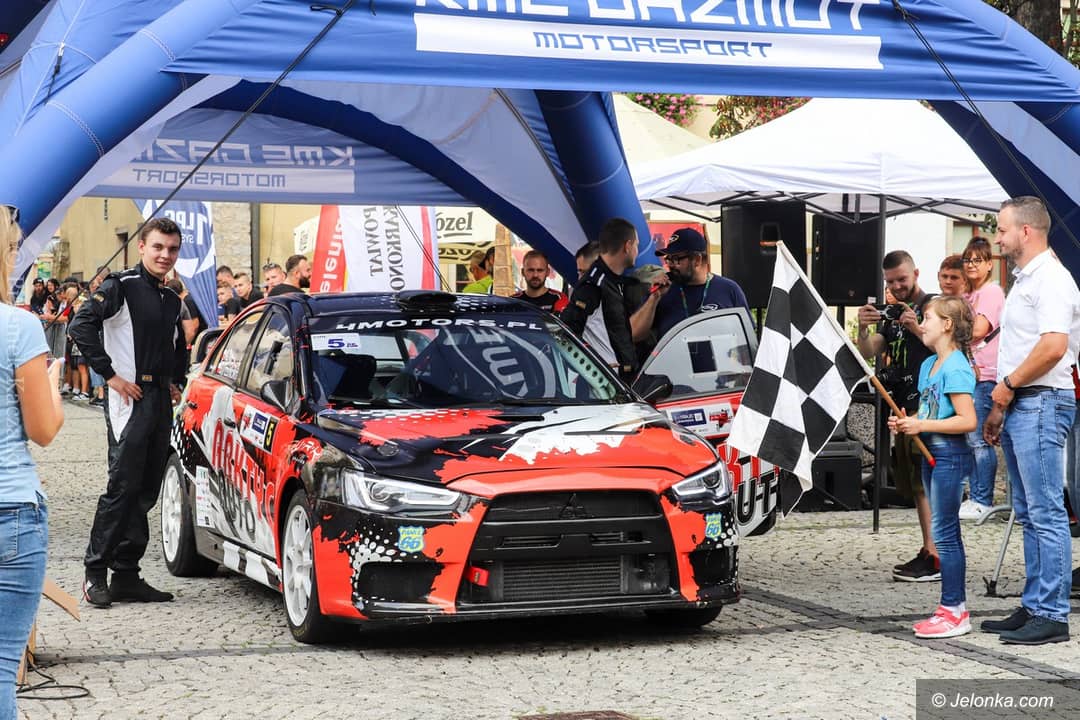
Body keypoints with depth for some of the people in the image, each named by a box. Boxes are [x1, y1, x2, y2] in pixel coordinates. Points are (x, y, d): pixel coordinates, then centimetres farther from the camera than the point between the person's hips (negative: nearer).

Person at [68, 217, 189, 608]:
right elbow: (81, 325, -17)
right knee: (122, 487, -10)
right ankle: (96, 572, -4)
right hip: (129, 397, -8)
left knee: (146, 491, 7)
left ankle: (126, 575, 12)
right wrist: (110, 374, -17)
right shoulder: (121, 287, -7)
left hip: (161, 401, 8)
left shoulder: (172, 299, 17)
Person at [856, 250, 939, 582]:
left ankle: (934, 557, -16)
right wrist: (863, 329, -9)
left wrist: (918, 330, -28)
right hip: (903, 406, 8)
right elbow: (869, 353, 10)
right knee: (914, 484, 9)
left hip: (927, 405, -8)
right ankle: (928, 551, 13)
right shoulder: (890, 313, 18)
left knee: (925, 481, -13)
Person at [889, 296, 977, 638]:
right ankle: (956, 607, 19)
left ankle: (953, 612, -2)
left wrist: (922, 425, -21)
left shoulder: (955, 368, -16)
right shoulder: (929, 365, 14)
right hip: (932, 454, 10)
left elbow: (967, 420, -22)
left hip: (950, 455, -10)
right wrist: (906, 423, 4)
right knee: (946, 533, 13)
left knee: (944, 533, -7)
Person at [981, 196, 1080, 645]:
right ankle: (1033, 608, 18)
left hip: (1042, 404, -11)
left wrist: (1009, 384, -13)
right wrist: (999, 407, 22)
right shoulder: (1023, 280, 20)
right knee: (1028, 515, 12)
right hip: (1018, 406, 11)